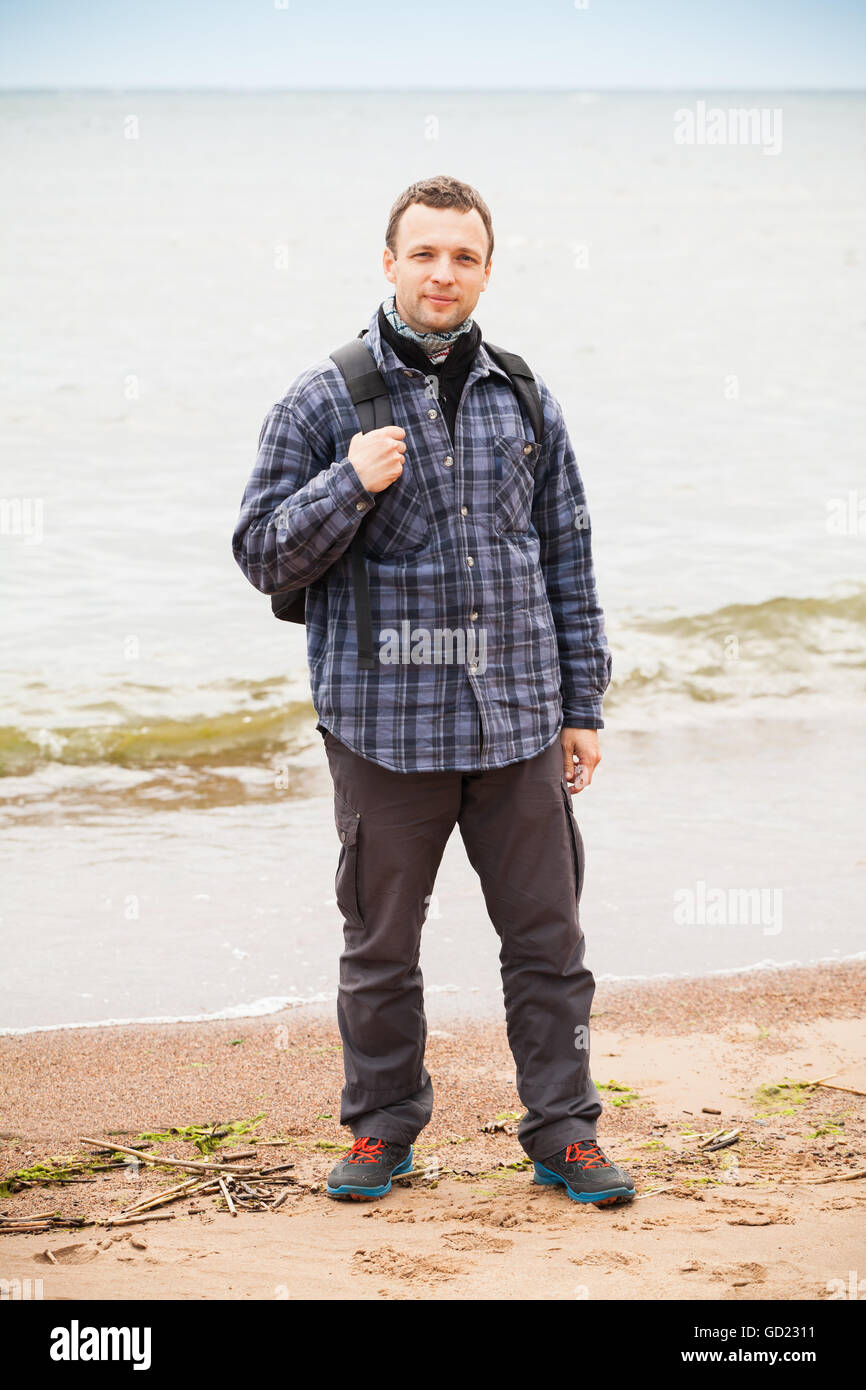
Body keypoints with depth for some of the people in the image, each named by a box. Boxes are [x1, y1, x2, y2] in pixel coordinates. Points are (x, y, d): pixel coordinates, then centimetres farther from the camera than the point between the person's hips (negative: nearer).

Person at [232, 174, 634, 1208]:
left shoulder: (526, 401, 9)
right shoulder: (322, 402, -1)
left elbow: (568, 562, 14)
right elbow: (262, 556, -2)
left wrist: (582, 706, 11)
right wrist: (350, 485, -18)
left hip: (518, 722, 3)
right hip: (385, 722, -2)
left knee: (546, 936, 5)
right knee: (381, 942, 7)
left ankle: (562, 1131, 17)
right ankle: (382, 1128, 22)